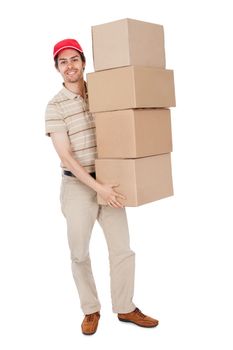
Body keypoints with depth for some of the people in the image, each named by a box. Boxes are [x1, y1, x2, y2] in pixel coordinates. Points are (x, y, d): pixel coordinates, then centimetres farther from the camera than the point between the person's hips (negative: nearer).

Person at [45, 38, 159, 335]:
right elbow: (65, 156, -15)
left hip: (108, 183, 3)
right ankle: (90, 310, 28)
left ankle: (125, 308, 25)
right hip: (77, 186, -3)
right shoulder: (55, 106, -8)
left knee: (122, 249, 6)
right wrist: (98, 187, -21)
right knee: (79, 253, 8)